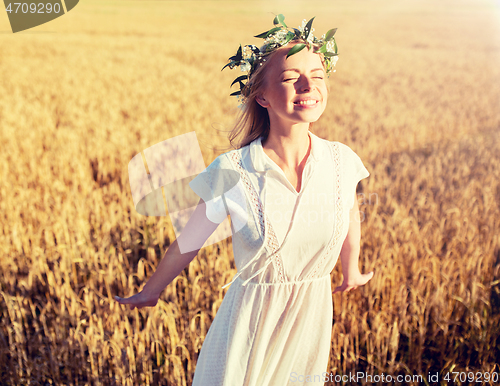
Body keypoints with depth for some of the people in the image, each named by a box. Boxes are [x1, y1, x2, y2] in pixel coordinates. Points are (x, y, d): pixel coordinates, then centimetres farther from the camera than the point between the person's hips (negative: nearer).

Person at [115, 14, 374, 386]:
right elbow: (188, 242, -5)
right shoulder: (231, 172, -20)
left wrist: (351, 272, 25)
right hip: (251, 317, -3)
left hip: (314, 313, 3)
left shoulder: (342, 160, -12)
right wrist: (151, 291, 9)